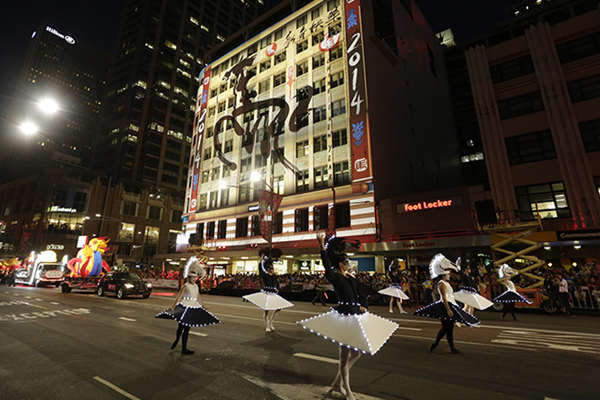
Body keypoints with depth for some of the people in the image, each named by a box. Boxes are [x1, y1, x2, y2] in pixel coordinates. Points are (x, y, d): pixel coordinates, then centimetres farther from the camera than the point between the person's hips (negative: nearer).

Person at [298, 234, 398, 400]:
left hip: (356, 316, 9)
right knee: (345, 355, 6)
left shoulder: (351, 278, 12)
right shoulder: (335, 277, -12)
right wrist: (322, 247, -42)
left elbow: (361, 295, 18)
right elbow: (327, 265, -31)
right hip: (343, 317, -9)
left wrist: (363, 306, 0)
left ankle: (337, 383, 33)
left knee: (356, 353, 17)